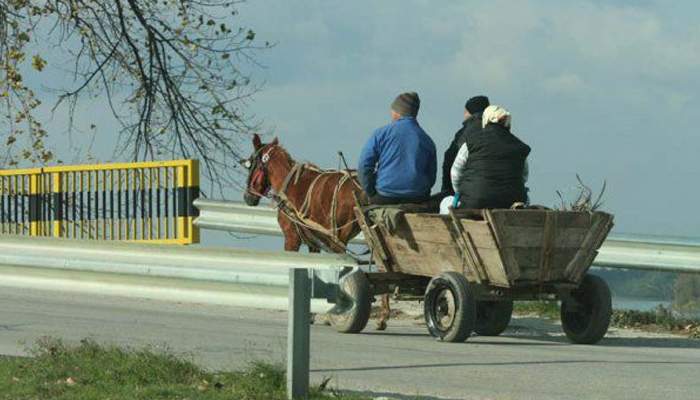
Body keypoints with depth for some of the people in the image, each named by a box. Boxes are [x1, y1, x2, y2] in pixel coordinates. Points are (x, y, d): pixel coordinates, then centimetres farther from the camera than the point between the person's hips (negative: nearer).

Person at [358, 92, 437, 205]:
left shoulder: (382, 133, 2)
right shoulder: (427, 140, 9)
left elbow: (364, 166, -2)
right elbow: (431, 178, 13)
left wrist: (372, 194, 6)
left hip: (384, 200, -2)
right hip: (418, 200, 2)